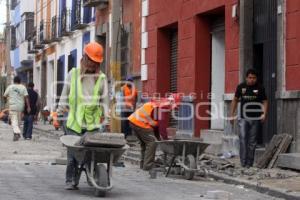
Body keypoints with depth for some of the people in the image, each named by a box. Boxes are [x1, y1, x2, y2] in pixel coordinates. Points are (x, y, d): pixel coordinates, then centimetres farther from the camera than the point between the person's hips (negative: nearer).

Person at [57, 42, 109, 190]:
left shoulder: (101, 78, 7)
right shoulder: (73, 74, 6)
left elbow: (104, 100, 10)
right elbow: (65, 96, 11)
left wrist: (104, 117, 6)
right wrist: (60, 114, 8)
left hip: (93, 123, 0)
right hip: (74, 122, 0)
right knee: (73, 154, -2)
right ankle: (71, 181, 8)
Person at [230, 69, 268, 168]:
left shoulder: (260, 88, 1)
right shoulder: (241, 87, 3)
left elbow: (264, 102, 4)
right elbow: (235, 100, 13)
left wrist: (264, 114, -11)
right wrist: (232, 115, 11)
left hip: (255, 118, 0)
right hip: (243, 118, 0)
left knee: (252, 141, 5)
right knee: (243, 138, -12)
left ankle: (249, 163, 13)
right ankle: (243, 162, -12)